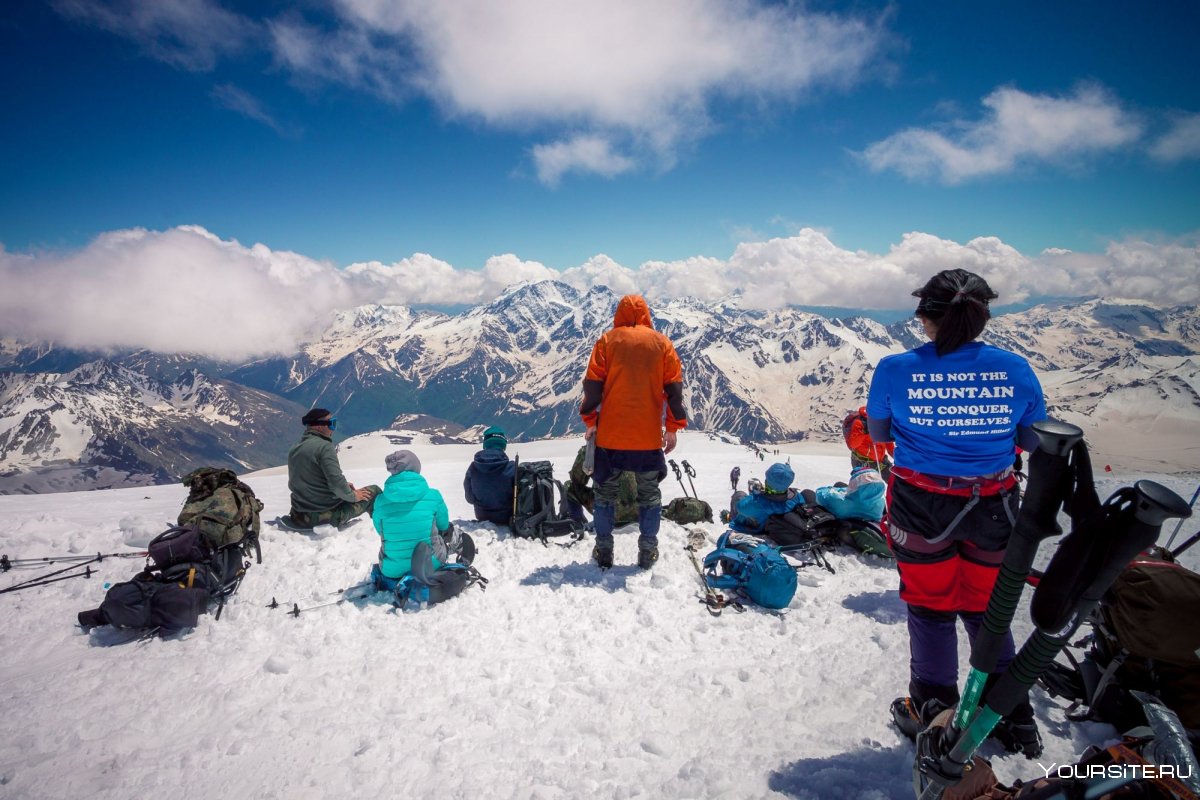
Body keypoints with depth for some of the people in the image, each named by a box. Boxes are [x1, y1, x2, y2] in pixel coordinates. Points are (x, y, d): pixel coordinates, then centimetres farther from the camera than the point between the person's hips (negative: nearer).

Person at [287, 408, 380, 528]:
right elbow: (336, 481, -23)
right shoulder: (324, 447, -16)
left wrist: (344, 487, 15)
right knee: (374, 491, 8)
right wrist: (353, 495, -4)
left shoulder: (294, 449, 8)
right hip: (327, 515, -8)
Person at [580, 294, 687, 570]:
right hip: (649, 436, 1)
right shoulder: (662, 343, 4)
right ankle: (647, 552, 16)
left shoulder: (607, 341, 1)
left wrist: (590, 422, 4)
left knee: (606, 492, 12)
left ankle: (604, 551, 16)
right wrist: (673, 428, 6)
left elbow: (593, 385, -3)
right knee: (649, 494, 14)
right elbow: (674, 388, 1)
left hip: (610, 433, 0)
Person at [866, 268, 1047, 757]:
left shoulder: (895, 370, -14)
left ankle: (935, 716, 30)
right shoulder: (1014, 369, -9)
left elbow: (878, 434, 2)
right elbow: (1038, 442, 3)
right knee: (985, 609, 21)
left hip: (922, 506, -2)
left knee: (930, 608, 16)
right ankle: (1013, 716, 35)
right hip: (993, 508, 2)